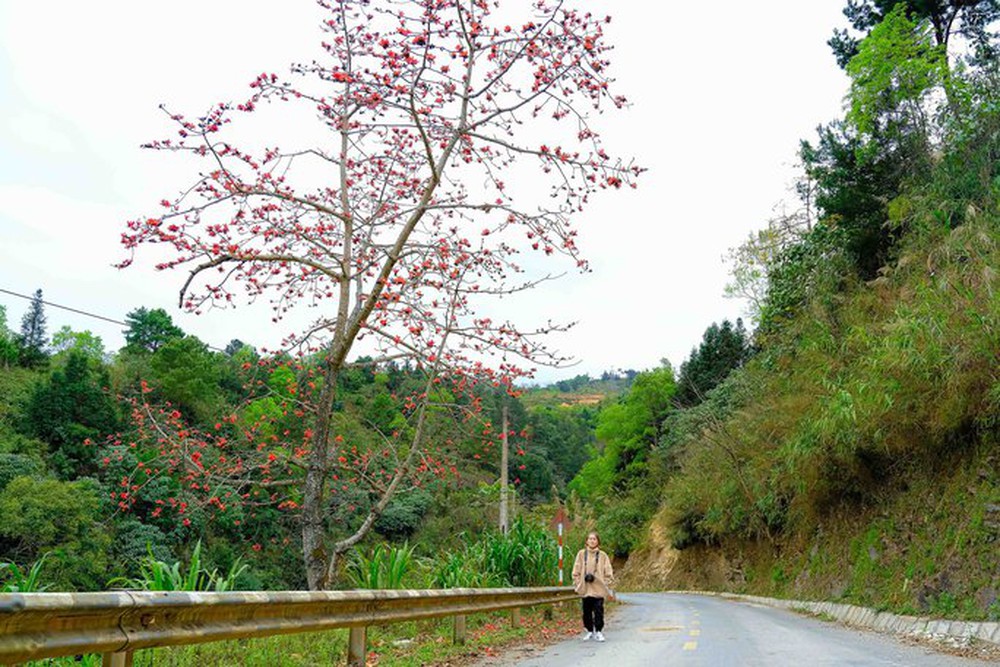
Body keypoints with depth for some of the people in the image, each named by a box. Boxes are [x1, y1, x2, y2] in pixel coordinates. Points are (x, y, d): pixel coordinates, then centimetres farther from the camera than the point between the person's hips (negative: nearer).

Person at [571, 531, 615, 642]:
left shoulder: (602, 555, 0)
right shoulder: (581, 554, 2)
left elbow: (608, 573, 4)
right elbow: (576, 571, 7)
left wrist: (608, 587, -1)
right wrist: (578, 584, 2)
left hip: (599, 589, -1)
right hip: (585, 589, 1)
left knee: (598, 611, -2)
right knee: (587, 611, 8)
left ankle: (599, 632, 10)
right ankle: (589, 631, 21)